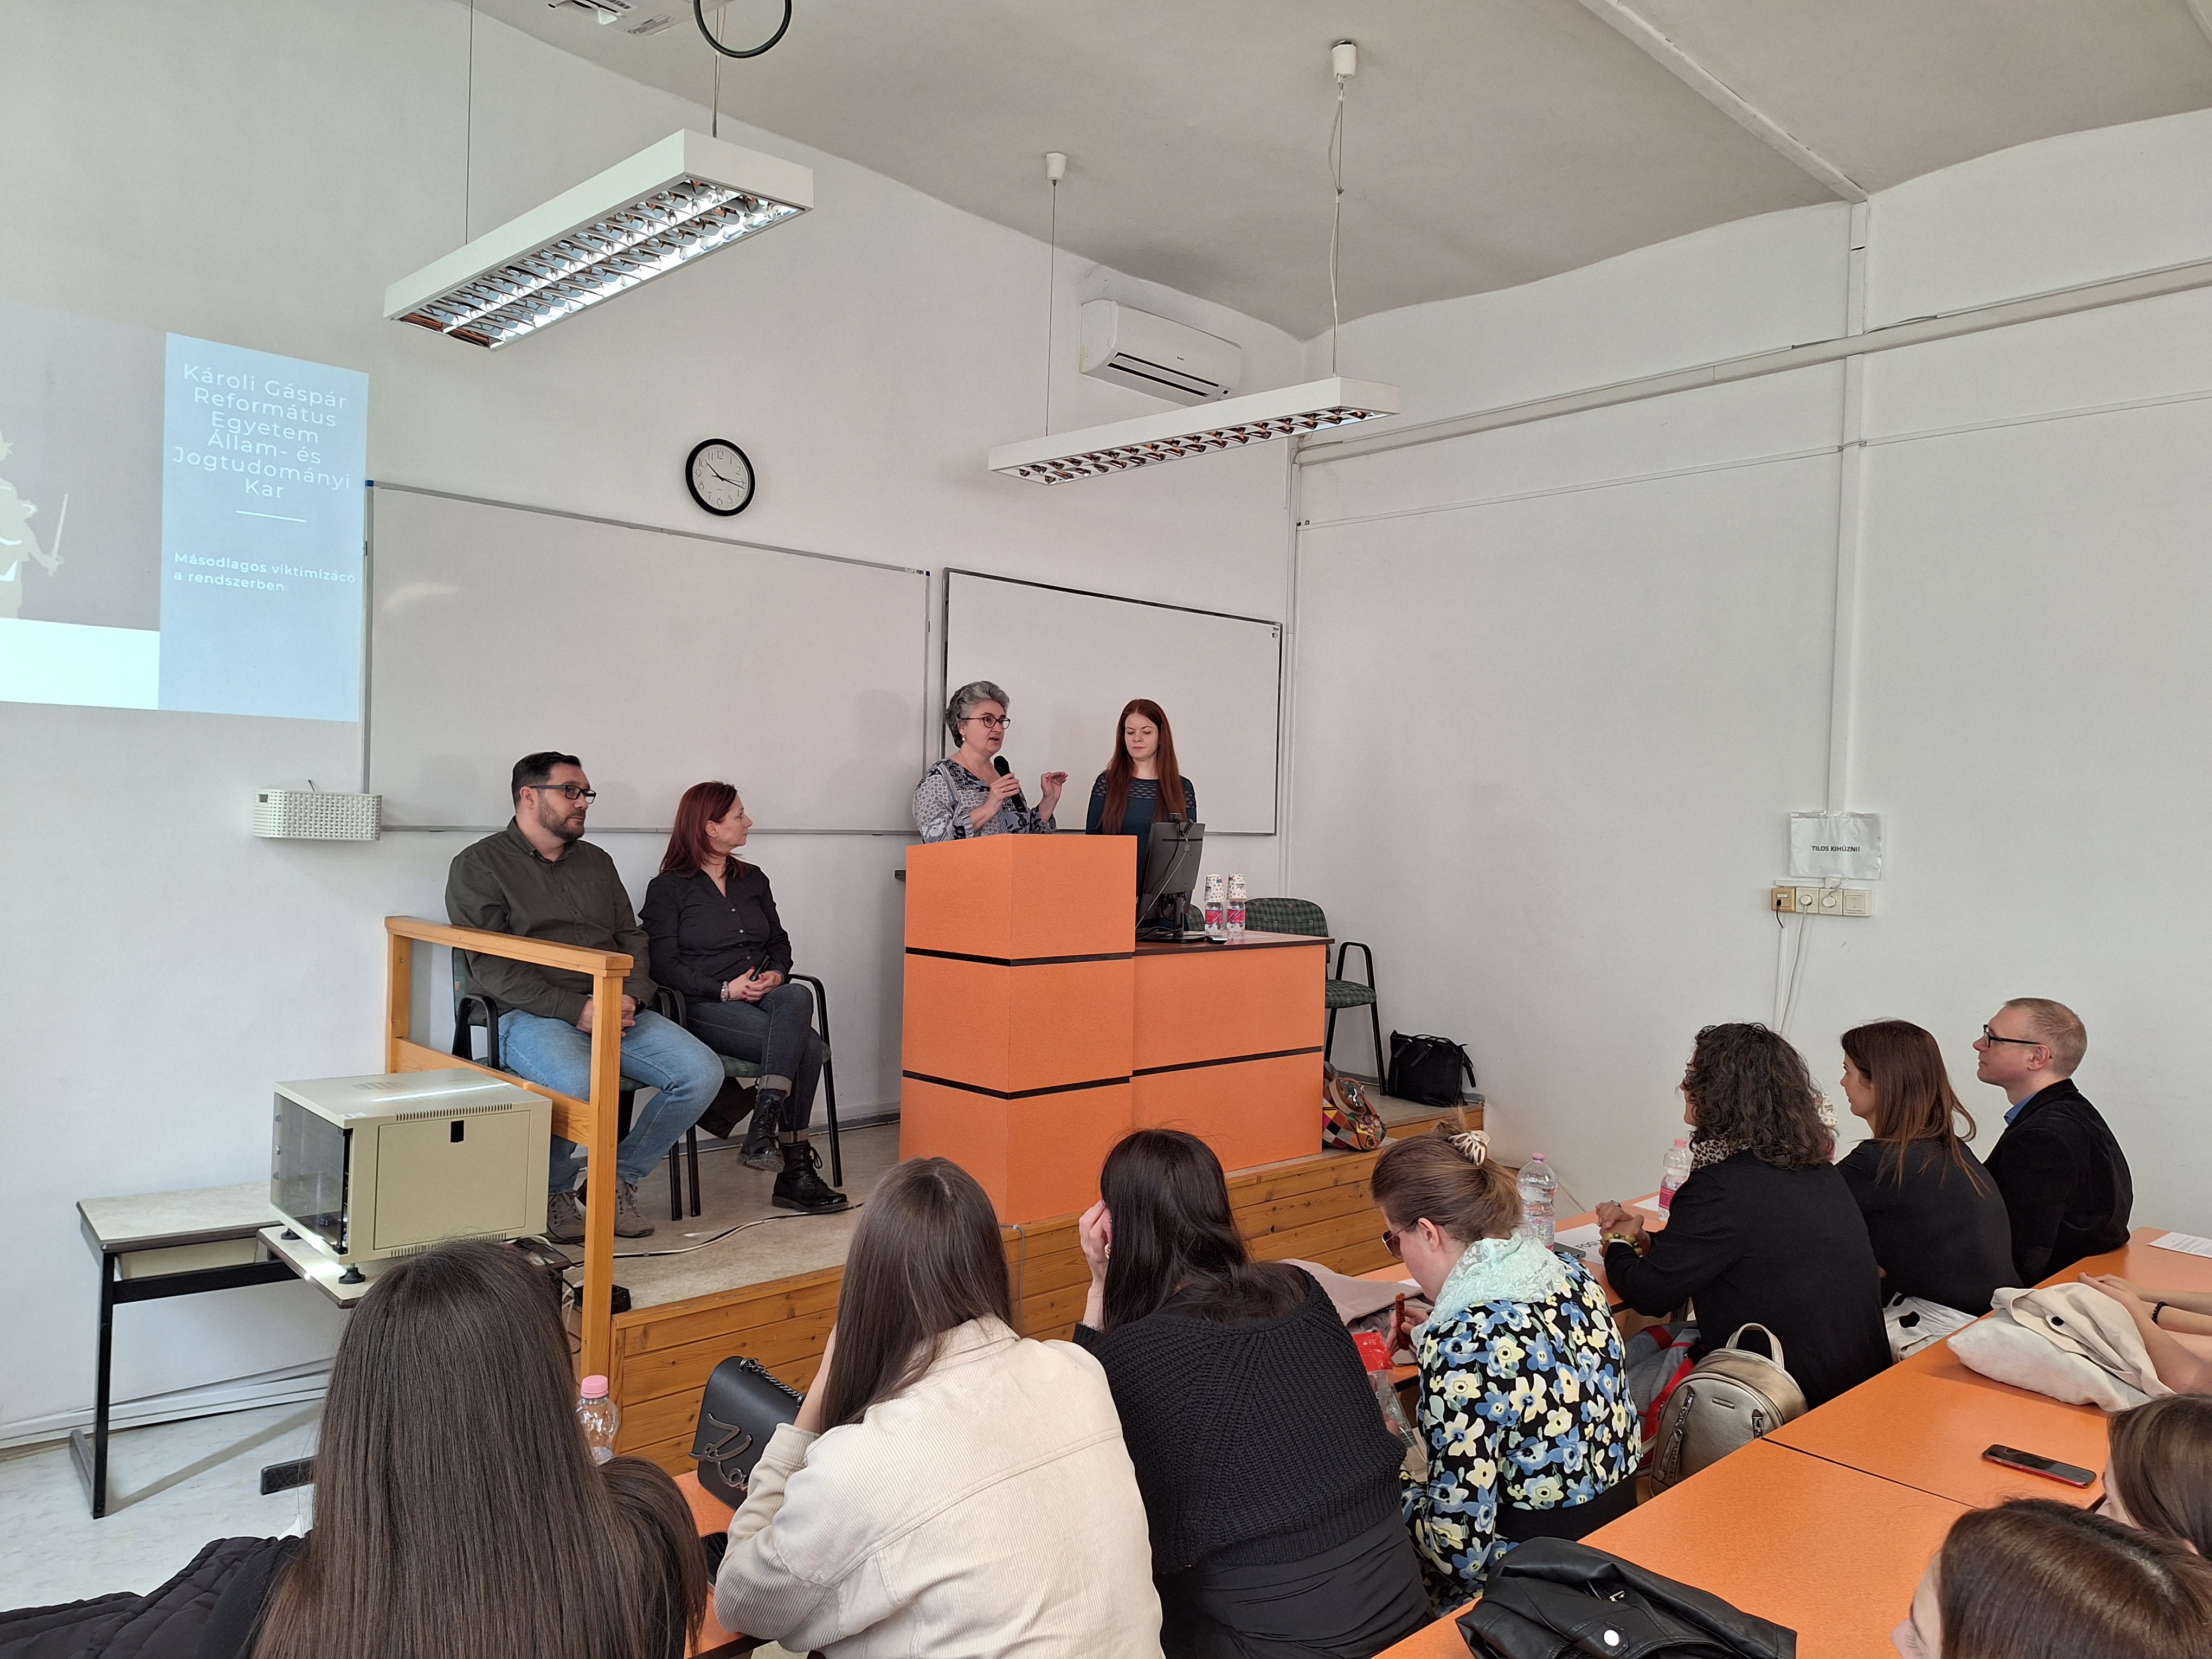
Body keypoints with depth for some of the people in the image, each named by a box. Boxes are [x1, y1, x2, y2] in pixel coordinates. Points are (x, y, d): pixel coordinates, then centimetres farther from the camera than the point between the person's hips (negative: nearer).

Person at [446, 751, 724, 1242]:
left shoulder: (597, 862, 22)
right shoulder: (480, 865, 2)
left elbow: (632, 937, 19)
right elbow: (490, 966, -8)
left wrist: (631, 997, -3)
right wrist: (576, 1009, -16)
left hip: (615, 1012, 6)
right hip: (533, 1016, -6)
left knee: (703, 1073, -16)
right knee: (578, 1085, -37)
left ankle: (618, 1180, 3)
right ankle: (555, 1194, -5)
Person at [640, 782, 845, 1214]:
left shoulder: (753, 879, 23)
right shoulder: (667, 888, 5)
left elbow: (779, 942, 23)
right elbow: (664, 965, -4)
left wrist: (777, 974, -1)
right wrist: (725, 989, -17)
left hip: (765, 999, 5)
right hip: (705, 1008, -5)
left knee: (797, 999, -34)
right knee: (806, 1046, -30)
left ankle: (764, 1126, -37)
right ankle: (797, 1167, -27)